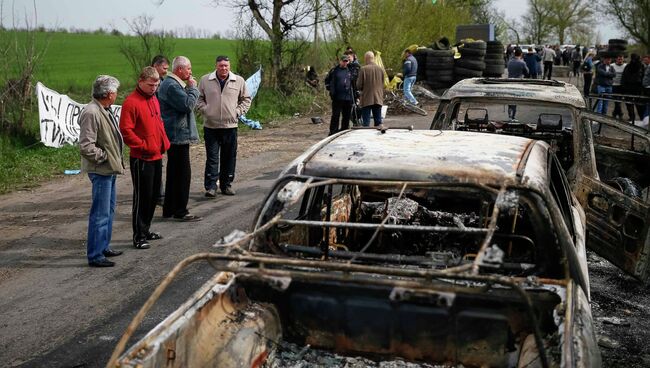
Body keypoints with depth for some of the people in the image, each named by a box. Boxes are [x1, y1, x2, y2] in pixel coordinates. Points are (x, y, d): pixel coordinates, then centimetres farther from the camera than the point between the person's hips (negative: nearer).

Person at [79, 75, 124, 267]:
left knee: (109, 209, 20)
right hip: (101, 170, -11)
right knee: (100, 213, -5)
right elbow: (86, 147, -25)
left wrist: (117, 159, 13)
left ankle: (104, 247, 33)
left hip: (109, 169, 11)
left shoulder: (104, 110, 11)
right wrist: (104, 156, -14)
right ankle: (95, 256, 3)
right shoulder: (91, 113, -21)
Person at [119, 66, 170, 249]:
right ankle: (139, 236, 5)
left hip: (157, 156, 8)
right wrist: (143, 146, -17)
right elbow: (125, 130, -19)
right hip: (141, 159, -8)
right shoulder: (131, 102, -13)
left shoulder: (154, 99, 14)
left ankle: (146, 229, 27)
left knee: (153, 195, 15)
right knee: (142, 197, -3)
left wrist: (164, 142, 13)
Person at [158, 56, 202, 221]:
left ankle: (169, 210, 23)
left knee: (174, 173, 16)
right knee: (183, 173, -6)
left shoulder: (170, 83, 18)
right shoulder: (172, 86, -17)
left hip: (174, 136, 11)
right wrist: (193, 88, -12)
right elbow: (188, 104, -23)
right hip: (179, 135, -11)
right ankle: (180, 211, 0)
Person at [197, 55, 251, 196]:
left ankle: (226, 185, 19)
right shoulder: (205, 80, 3)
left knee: (229, 158, 8)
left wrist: (238, 112, 0)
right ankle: (210, 186, 1)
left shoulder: (239, 81, 4)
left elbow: (246, 99, 12)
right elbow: (199, 98, 10)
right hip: (211, 126, -1)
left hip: (230, 126, 1)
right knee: (212, 158, -2)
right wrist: (205, 110, -4)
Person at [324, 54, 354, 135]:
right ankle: (333, 132, -1)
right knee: (335, 115, -5)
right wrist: (330, 88, 1)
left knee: (346, 116, 8)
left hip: (348, 97, 4)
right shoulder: (334, 70, 2)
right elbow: (327, 80, 11)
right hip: (337, 97, -4)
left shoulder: (350, 71, 12)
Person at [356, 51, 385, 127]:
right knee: (378, 121, 10)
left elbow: (359, 85, -9)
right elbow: (383, 84, 9)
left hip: (367, 99, -4)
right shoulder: (381, 69, 2)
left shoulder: (363, 69, -11)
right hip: (378, 99, 4)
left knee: (366, 121, 0)